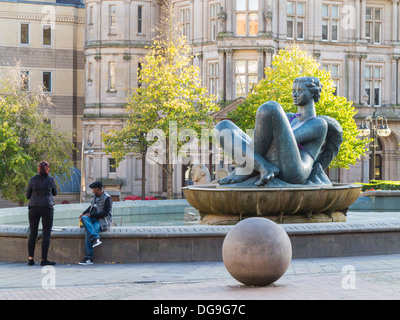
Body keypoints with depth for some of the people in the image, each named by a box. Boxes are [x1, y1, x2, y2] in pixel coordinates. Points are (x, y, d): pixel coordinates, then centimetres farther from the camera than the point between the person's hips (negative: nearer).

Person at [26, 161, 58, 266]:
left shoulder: (33, 179, 1)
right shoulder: (51, 179, -3)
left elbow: (28, 195, 9)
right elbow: (55, 193, 12)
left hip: (33, 207, 2)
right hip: (47, 208, -2)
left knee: (32, 234, 7)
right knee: (46, 234, 1)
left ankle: (30, 259, 2)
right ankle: (44, 259, -4)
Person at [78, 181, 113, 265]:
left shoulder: (107, 198, -10)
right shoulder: (95, 196, 15)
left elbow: (105, 213, -17)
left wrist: (91, 215, -17)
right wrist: (84, 213, 10)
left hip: (103, 221, -7)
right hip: (93, 219, 7)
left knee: (87, 232, -31)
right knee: (84, 218, -28)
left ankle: (89, 258, -31)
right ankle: (95, 238, -43)